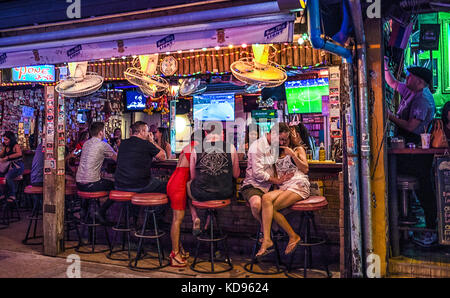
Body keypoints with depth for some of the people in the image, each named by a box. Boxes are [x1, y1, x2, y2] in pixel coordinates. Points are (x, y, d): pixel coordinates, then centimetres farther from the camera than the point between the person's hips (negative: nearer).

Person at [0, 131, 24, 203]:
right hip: (10, 166, 7)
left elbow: (19, 154, -31)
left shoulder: (15, 146, -11)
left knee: (8, 176, -29)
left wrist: (7, 157, -30)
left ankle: (12, 195, -15)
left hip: (18, 166, -7)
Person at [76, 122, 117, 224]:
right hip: (91, 184, -8)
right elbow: (118, 159, 0)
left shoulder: (86, 143, 14)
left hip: (79, 183, 8)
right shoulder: (103, 145, -8)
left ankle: (84, 208, 29)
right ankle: (101, 212, -1)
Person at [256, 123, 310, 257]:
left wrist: (292, 154, -7)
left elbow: (305, 169, 1)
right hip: (283, 187, 4)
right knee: (266, 198, -30)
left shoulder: (298, 148, 13)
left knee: (272, 207, -27)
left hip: (298, 185, -4)